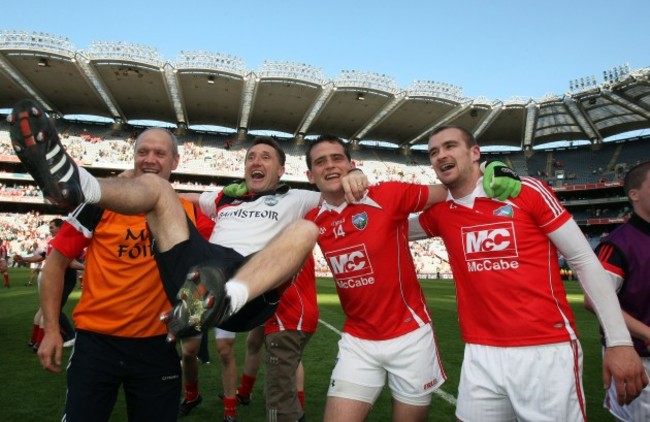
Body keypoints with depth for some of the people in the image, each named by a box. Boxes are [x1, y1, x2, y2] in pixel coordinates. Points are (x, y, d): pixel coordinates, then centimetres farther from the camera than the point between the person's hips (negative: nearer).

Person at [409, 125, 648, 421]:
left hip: (547, 351, -3)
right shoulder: (440, 213, 5)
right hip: (480, 356, 3)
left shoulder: (528, 191, -5)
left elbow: (584, 260, -2)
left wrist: (620, 340, -6)